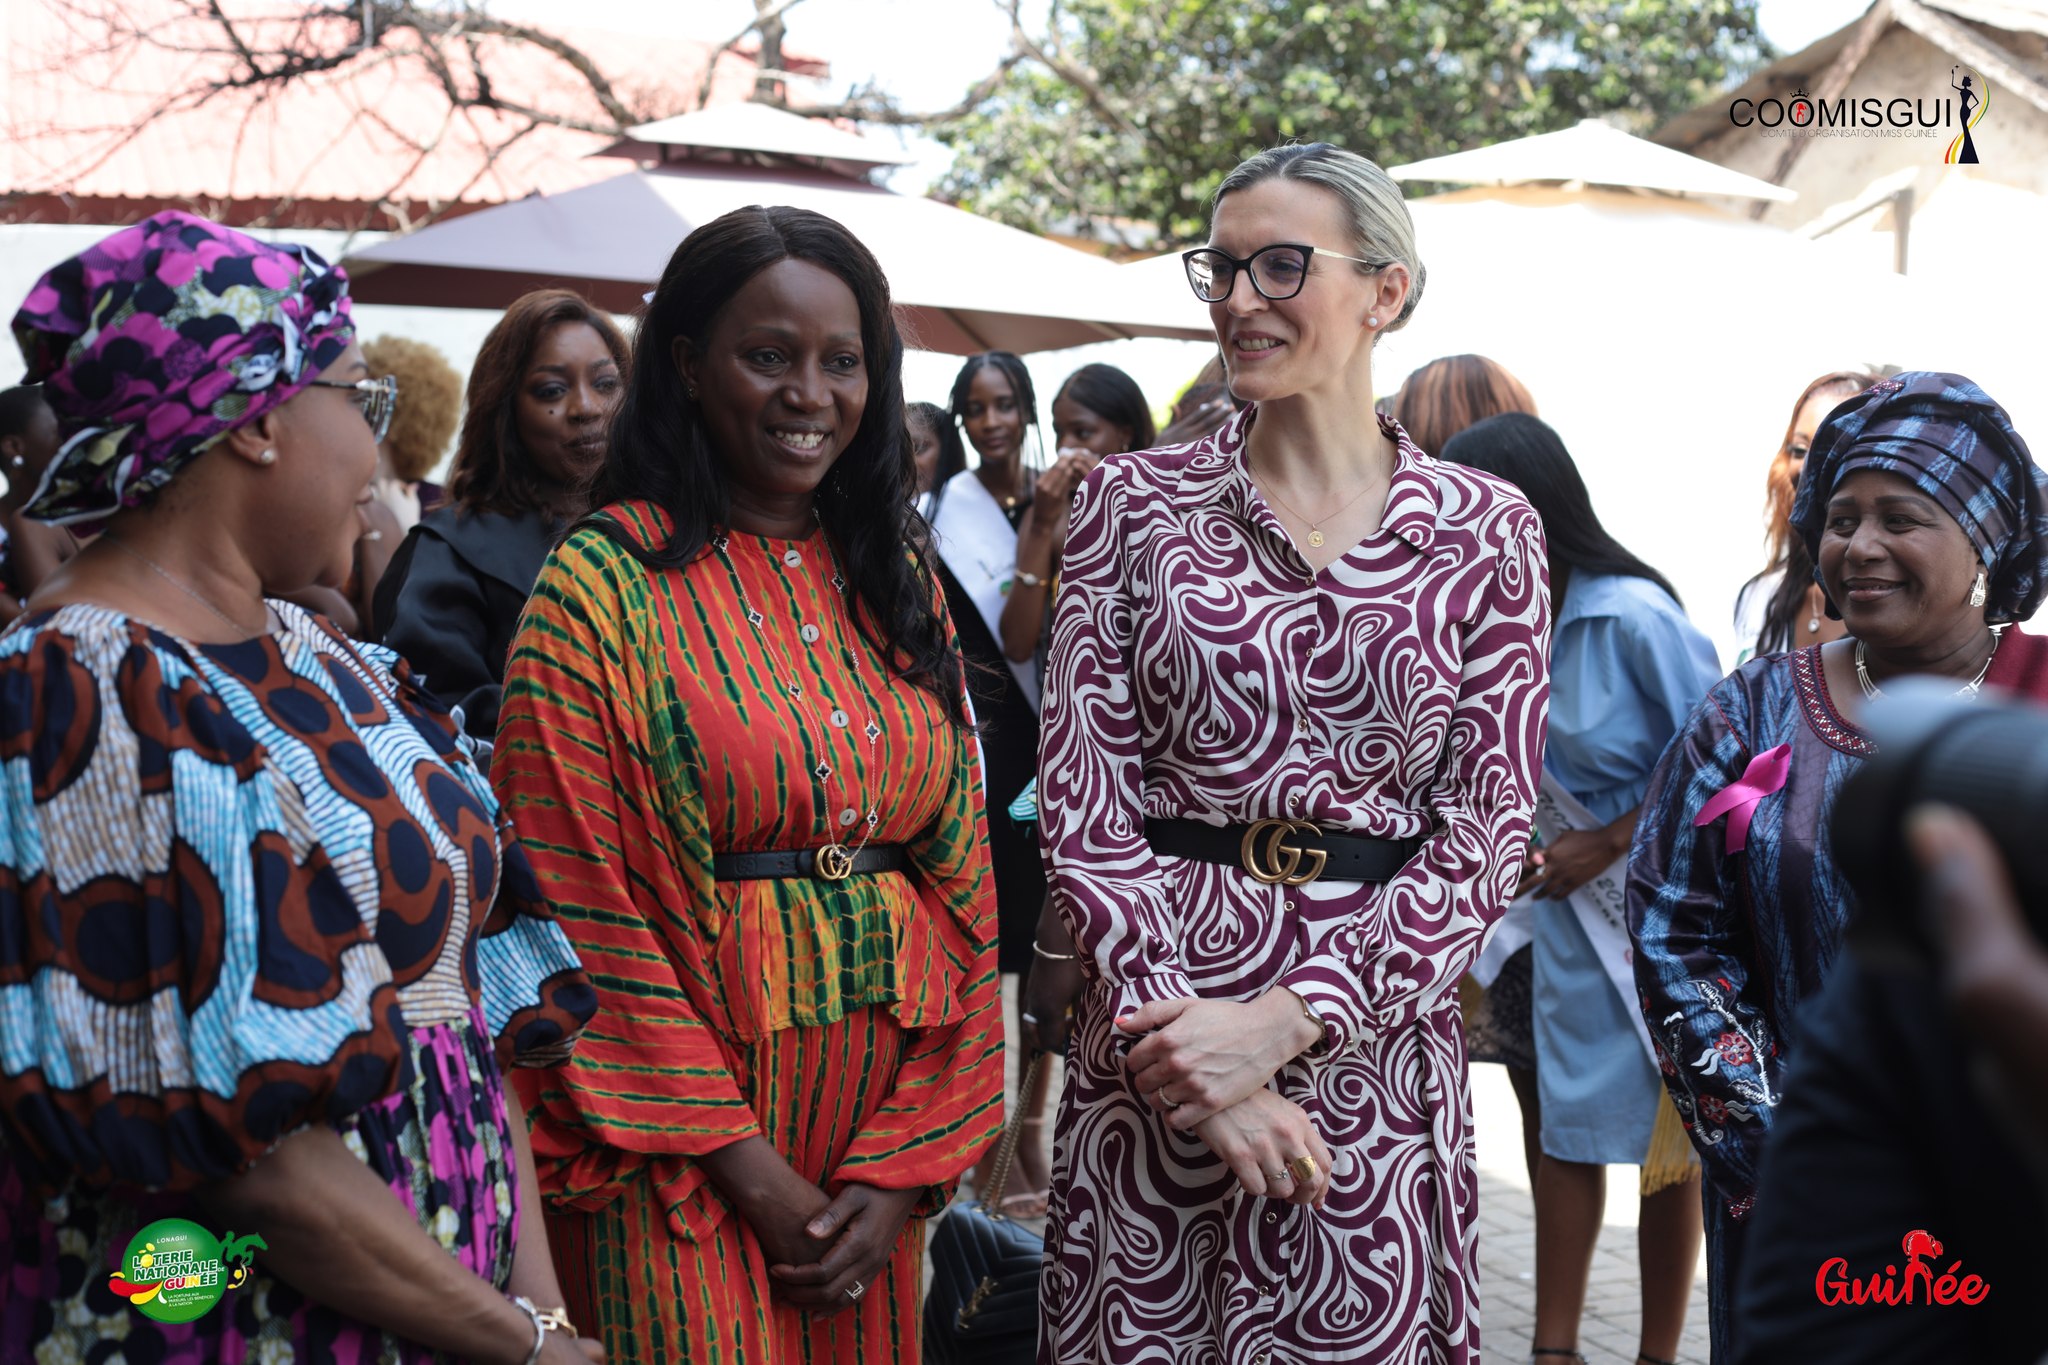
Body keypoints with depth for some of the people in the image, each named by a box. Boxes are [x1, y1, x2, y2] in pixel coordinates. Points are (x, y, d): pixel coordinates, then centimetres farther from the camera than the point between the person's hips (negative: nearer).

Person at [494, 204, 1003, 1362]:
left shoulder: (900, 579, 7)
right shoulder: (606, 583, -7)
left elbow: (963, 875, 5)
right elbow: (581, 903, -11)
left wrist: (907, 1160, -3)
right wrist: (751, 1172, -13)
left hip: (885, 1119, 5)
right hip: (685, 1136, -4)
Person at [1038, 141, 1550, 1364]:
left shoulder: (1486, 532, 0)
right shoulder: (1134, 505, 0)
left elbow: (1490, 829, -4)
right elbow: (1083, 796, -4)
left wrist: (1285, 1022, -14)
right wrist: (1191, 1050, -13)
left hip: (1377, 1043, 0)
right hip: (1155, 1041, 0)